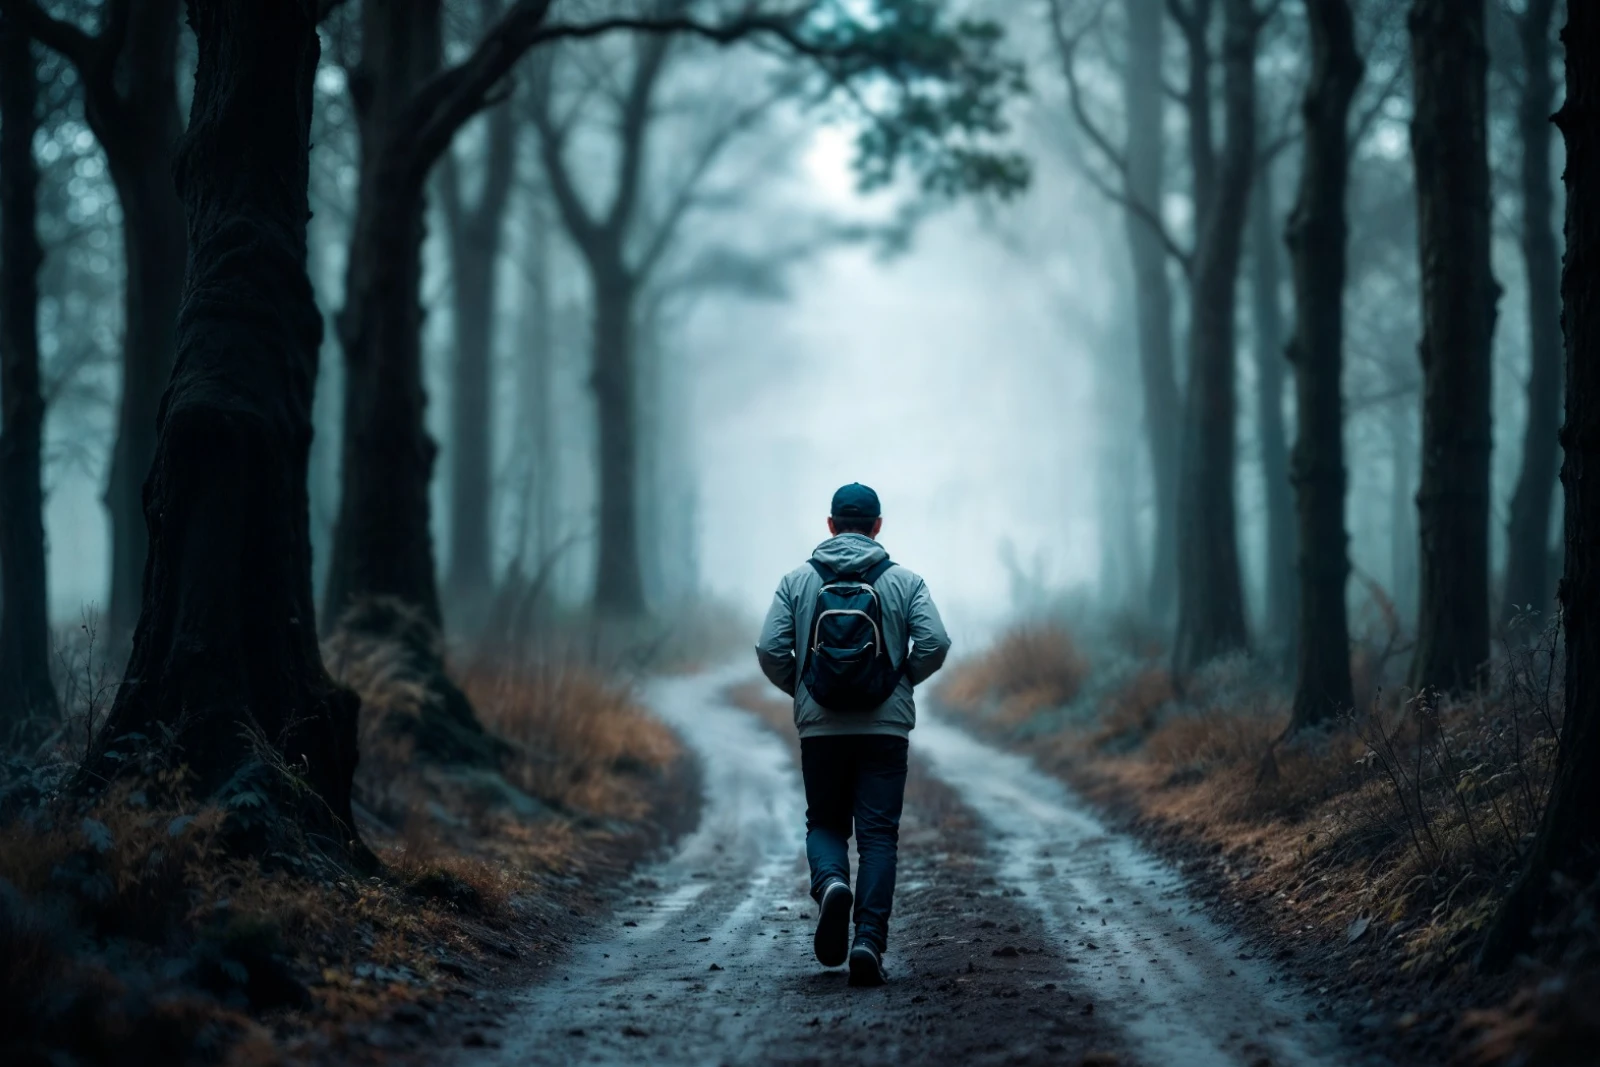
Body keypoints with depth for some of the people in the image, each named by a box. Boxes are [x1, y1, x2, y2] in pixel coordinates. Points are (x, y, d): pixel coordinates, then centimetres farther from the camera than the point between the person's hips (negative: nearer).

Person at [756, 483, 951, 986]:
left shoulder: (798, 581, 2)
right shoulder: (904, 581, 1)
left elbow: (770, 650, -5)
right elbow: (935, 643, -10)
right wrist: (905, 679, 9)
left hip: (820, 727, 1)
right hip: (886, 727, -1)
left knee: (824, 824, 17)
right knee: (878, 836, 2)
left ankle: (831, 883, -15)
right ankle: (869, 942, -10)